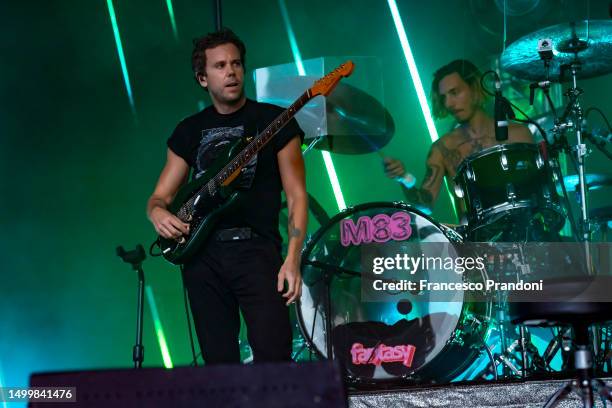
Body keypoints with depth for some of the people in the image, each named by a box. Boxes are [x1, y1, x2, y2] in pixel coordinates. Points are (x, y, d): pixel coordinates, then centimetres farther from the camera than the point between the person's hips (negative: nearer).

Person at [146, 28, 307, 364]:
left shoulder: (273, 121, 4)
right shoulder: (189, 131, 14)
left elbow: (296, 196, 1)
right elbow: (160, 195, 17)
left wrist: (292, 259, -11)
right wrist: (158, 212, -8)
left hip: (257, 251, -3)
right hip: (203, 256, 4)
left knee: (273, 358, -16)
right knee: (219, 362, 3)